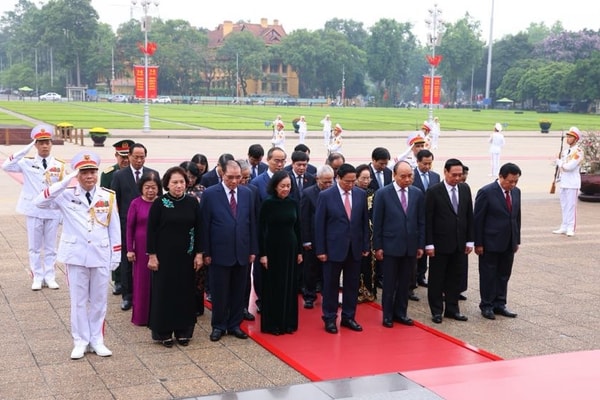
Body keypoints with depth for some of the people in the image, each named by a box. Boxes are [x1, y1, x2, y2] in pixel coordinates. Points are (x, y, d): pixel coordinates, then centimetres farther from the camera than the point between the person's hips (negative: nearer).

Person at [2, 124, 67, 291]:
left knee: (50, 246, 9)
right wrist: (26, 149, -20)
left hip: (53, 211, 1)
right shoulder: (27, 163, -3)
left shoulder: (59, 165, 0)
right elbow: (6, 166, -18)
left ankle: (50, 277, 18)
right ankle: (37, 277, 17)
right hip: (34, 211, -1)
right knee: (34, 246, 7)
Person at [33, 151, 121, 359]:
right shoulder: (67, 195, -5)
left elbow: (114, 227, 4)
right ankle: (81, 341, 20)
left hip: (101, 256, 1)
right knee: (78, 301, 8)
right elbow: (39, 202, -20)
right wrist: (65, 181, -24)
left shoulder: (108, 196, -1)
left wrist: (116, 255, 3)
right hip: (76, 256, -1)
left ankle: (97, 340, 23)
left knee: (99, 300, 10)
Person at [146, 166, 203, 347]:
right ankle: (163, 332, 15)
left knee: (185, 292, 8)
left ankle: (183, 331, 20)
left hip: (186, 256, 3)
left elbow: (198, 229, 5)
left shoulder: (192, 202, 1)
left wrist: (199, 253, 1)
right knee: (164, 292, 4)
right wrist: (152, 255, -9)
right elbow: (151, 230, -5)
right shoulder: (159, 203, -6)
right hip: (165, 256, -2)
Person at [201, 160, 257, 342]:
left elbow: (252, 222, 8)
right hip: (220, 252, -3)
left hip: (242, 251, 3)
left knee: (238, 291, 10)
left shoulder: (247, 193, 4)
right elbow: (204, 225, -5)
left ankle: (235, 325, 23)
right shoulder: (210, 194, -6)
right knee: (219, 292, 6)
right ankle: (218, 326, 20)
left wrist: (253, 250, 6)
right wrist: (206, 252, -7)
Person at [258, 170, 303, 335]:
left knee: (289, 286, 9)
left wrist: (299, 251, 8)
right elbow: (261, 230, -7)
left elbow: (297, 228, 8)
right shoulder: (267, 204, -8)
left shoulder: (293, 203, 2)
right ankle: (272, 324, 13)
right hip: (272, 249, -4)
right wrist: (262, 254, -11)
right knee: (272, 287, 4)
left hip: (290, 249, 4)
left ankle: (288, 323, 20)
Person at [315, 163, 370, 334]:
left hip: (355, 248, 4)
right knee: (331, 285, 6)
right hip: (334, 247, -3)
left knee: (352, 285, 10)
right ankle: (329, 319, 17)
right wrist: (320, 250, -9)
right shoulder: (325, 196, -8)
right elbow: (319, 224, -6)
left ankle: (348, 317, 23)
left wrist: (365, 245, 5)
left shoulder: (361, 194, 2)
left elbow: (365, 221, 7)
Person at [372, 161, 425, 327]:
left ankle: (400, 313, 23)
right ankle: (387, 315, 18)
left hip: (411, 246, 3)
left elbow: (421, 221, 7)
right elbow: (377, 222, -4)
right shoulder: (383, 194, -6)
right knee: (389, 283, 6)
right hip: (390, 246, -3)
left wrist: (421, 245, 4)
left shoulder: (418, 194, 4)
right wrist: (377, 247, -7)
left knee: (405, 283, 11)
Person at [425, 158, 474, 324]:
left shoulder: (465, 189, 5)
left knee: (454, 278, 12)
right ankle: (436, 311, 15)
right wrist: (429, 244, -13)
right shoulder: (434, 191, -10)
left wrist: (469, 240, 7)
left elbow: (469, 216, 10)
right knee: (436, 279, 5)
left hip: (459, 243, 5)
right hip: (440, 243, -5)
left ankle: (452, 309, 23)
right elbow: (428, 219, -10)